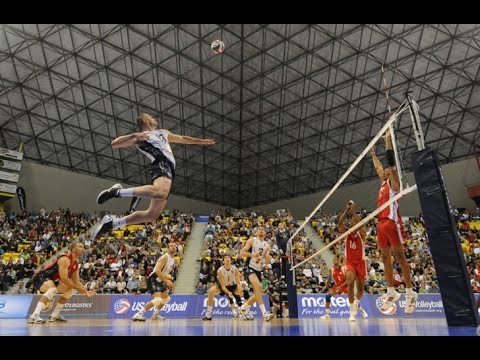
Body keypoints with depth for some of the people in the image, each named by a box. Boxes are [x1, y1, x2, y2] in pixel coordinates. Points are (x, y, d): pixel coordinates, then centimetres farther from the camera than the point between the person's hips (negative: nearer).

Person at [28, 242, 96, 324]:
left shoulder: (76, 264, 6)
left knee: (70, 290, 14)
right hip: (40, 278, -10)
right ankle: (34, 316, -40)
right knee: (53, 289, -37)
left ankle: (55, 315, 16)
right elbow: (63, 278, -31)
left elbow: (76, 282, 10)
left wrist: (86, 291, -3)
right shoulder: (65, 259, -23)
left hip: (51, 280, 10)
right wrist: (78, 288, -25)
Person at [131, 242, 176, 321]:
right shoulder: (165, 257, -19)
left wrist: (169, 282, 13)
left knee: (166, 298, 22)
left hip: (159, 281, 10)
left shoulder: (173, 260, 10)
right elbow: (157, 270, -29)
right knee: (158, 299, -25)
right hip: (153, 280, -10)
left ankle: (155, 315, 36)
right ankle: (138, 314, -17)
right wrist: (166, 281, -29)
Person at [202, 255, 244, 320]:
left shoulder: (235, 269, -21)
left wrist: (240, 290, -44)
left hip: (232, 286, 2)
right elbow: (222, 286, -26)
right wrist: (228, 293, -44)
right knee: (211, 291, -31)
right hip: (222, 286, -2)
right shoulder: (220, 270, -27)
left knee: (242, 291, -24)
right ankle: (208, 315, -21)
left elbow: (238, 282, -23)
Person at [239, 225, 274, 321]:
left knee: (257, 294, 12)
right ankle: (264, 313, -29)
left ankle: (244, 307, 36)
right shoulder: (252, 240, -2)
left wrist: (266, 256, -14)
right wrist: (252, 254, -24)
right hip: (250, 268, -7)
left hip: (259, 270, 7)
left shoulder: (267, 245, 11)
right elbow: (242, 253, -9)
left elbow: (268, 262, 8)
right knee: (258, 286, -29)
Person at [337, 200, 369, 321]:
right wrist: (347, 209, -32)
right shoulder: (346, 232, -4)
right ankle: (352, 311, -14)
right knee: (351, 283, -24)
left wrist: (353, 211, -34)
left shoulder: (362, 233, -6)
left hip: (361, 262, 1)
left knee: (360, 287, 13)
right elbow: (340, 223, -24)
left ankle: (357, 304, 45)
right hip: (349, 262, -1)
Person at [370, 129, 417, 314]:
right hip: (381, 223, 8)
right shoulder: (384, 182, 22)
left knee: (399, 256, -7)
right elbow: (378, 167, 37)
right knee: (385, 257, 8)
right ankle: (391, 292, 14)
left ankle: (410, 292, -2)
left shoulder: (393, 181, 2)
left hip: (392, 221, -8)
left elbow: (391, 161, -7)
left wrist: (388, 140, -5)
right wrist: (373, 155, 46)